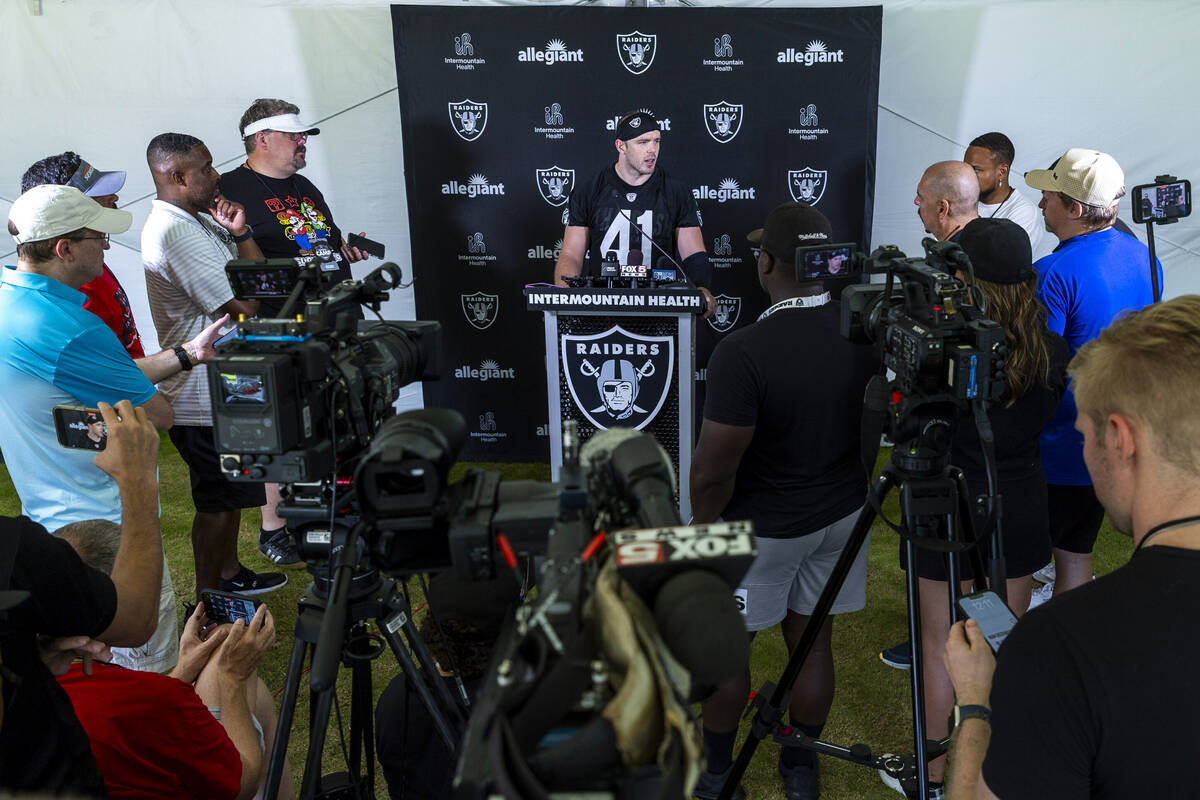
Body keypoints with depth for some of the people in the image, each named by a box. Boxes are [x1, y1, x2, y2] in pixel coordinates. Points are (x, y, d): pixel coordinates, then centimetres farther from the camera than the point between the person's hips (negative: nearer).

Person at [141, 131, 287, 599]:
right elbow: (246, 303, -25)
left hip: (224, 389, 10)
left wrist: (240, 233, -6)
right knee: (216, 502, 4)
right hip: (205, 400, -10)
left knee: (230, 493, 23)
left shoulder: (198, 220, 10)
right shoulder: (176, 232, -23)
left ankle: (230, 575, 40)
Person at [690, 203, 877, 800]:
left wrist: (700, 523, -5)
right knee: (813, 641, 19)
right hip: (841, 514, 5)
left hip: (763, 527, -5)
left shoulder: (742, 353, -29)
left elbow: (714, 469, -24)